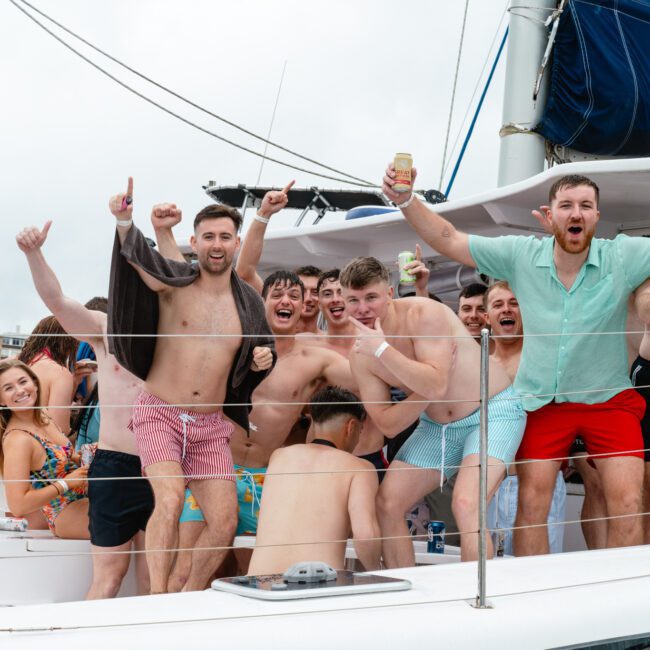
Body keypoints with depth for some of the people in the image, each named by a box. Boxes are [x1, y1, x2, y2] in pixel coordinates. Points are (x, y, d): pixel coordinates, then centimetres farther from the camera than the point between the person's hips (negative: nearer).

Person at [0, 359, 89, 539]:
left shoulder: (43, 416, 1)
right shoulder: (17, 439, -23)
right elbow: (18, 506, -28)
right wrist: (66, 483, -22)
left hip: (83, 500, 8)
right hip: (66, 516, -8)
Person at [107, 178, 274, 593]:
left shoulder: (250, 302, 6)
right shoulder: (175, 283, -6)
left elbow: (262, 353, 21)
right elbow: (139, 254, -28)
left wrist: (262, 361, -5)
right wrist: (125, 221, -50)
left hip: (211, 425, 4)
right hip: (160, 414, -4)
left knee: (225, 523, 0)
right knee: (170, 501, -26)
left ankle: (189, 601, 22)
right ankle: (157, 599, -15)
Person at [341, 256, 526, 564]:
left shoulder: (424, 314, -22)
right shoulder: (361, 357, -4)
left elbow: (435, 386, -31)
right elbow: (389, 426, -7)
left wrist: (382, 349, -32)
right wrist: (429, 390, -20)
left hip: (493, 411, -7)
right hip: (437, 425, 7)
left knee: (465, 505, -27)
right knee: (386, 504, 0)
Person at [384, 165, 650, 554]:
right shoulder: (521, 255, -6)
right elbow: (448, 240, -3)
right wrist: (405, 200, -15)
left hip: (609, 399, -1)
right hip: (543, 401, 1)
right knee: (531, 502, -2)